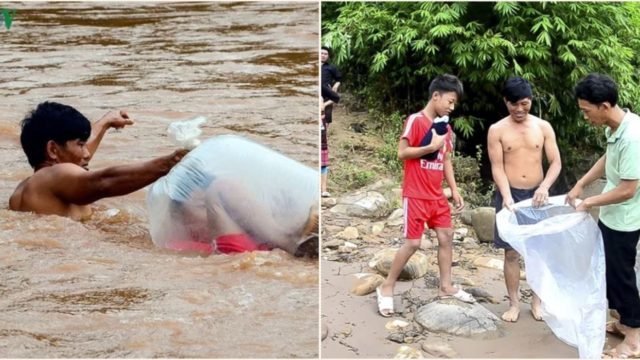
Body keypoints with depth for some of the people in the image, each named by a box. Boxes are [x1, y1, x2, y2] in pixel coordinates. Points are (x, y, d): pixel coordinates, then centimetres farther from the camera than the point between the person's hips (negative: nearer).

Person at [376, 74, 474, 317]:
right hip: (416, 195, -8)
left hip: (437, 195, 8)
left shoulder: (445, 128, 11)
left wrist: (454, 191, 11)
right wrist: (431, 147, -21)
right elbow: (402, 153, -16)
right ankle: (387, 288, 8)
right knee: (413, 242, -6)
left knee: (446, 236, 8)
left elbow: (446, 161, 16)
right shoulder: (415, 120, -12)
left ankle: (446, 286, 20)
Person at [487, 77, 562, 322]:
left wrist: (544, 187, -21)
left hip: (536, 195, 2)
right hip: (510, 196, -1)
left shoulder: (543, 127, 0)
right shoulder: (497, 130, -5)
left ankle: (537, 301, 23)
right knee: (511, 253, 4)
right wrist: (507, 196, -22)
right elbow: (497, 167, -8)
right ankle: (514, 303, 16)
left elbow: (556, 162, -3)